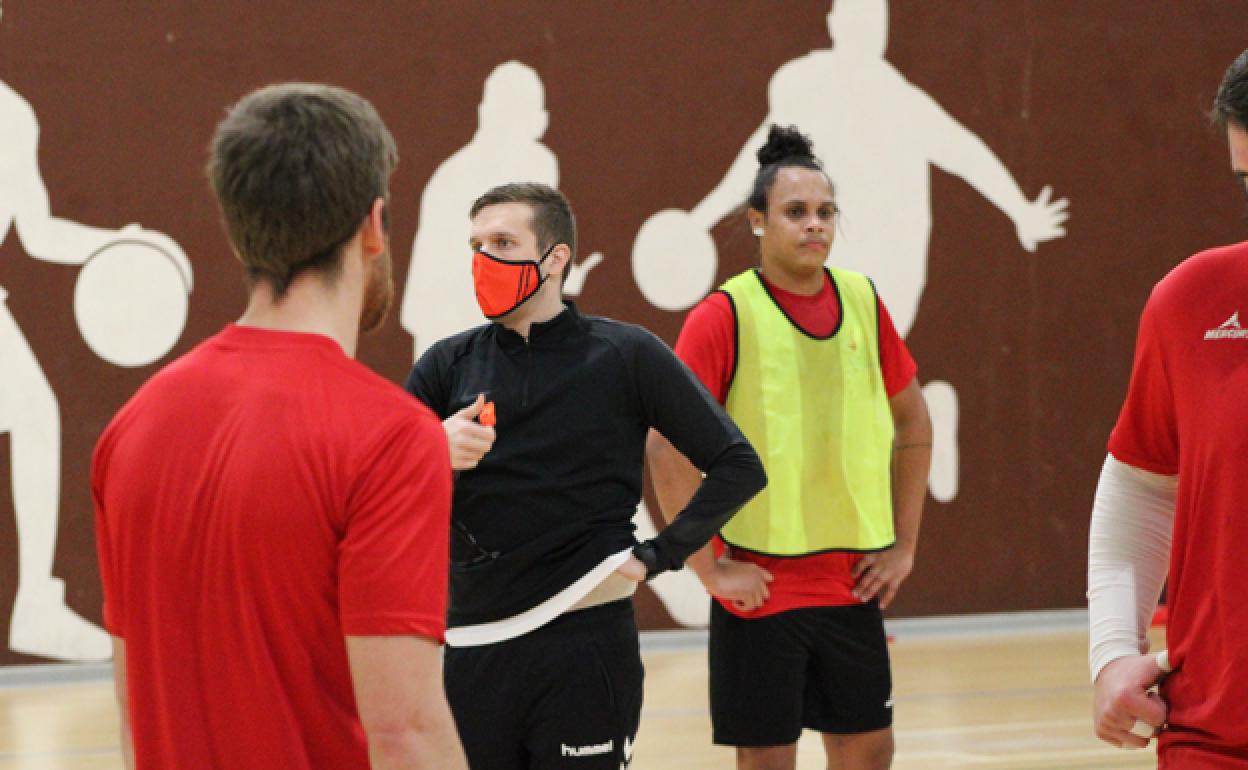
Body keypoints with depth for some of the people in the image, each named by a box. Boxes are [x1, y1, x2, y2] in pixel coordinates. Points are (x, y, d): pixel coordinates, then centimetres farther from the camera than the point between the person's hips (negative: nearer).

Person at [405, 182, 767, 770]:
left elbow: (737, 465, 1)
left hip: (586, 646, -3)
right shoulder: (447, 365, 8)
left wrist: (656, 556, -6)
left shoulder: (626, 356, 1)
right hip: (474, 649, 3)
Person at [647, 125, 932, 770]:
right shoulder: (725, 316, -10)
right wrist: (709, 568, -14)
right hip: (761, 588, -5)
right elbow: (666, 446, -13)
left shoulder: (862, 301, 5)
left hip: (853, 585, 5)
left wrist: (903, 546, 10)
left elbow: (913, 424, 16)